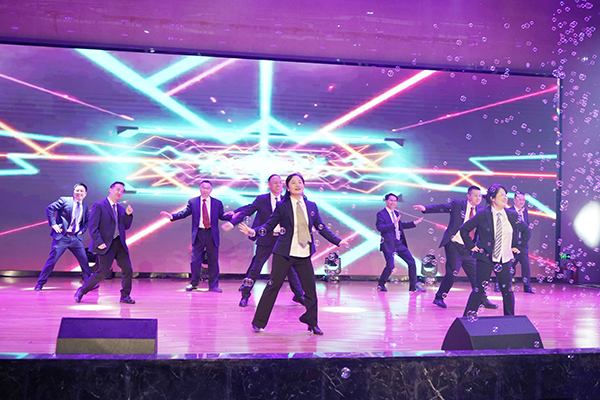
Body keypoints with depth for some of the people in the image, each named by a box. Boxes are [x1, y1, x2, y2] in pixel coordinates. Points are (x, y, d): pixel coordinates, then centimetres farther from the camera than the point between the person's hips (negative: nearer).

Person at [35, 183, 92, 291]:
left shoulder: (85, 207, 14)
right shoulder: (64, 200, -1)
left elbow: (87, 221, 25)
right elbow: (50, 208, -5)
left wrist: (82, 230, 8)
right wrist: (53, 224, -11)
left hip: (76, 238, 5)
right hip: (62, 236, -4)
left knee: (84, 260, 4)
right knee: (52, 259, -4)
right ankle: (40, 283, 7)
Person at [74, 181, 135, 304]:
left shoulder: (121, 209, 16)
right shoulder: (99, 206, -5)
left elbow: (126, 226, 16)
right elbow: (93, 227, -10)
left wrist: (128, 214, 0)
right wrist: (99, 242, -18)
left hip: (120, 244, 6)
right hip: (106, 245, -6)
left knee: (128, 270, 1)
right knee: (102, 273, -6)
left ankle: (125, 296, 15)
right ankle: (81, 292, 12)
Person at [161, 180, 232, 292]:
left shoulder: (217, 203, 8)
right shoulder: (192, 202, 7)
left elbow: (222, 216, 8)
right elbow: (183, 213, 5)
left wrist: (233, 216, -10)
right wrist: (172, 216, -10)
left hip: (212, 235, 0)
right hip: (198, 234, 0)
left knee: (213, 260, 2)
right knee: (195, 260, 4)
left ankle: (213, 285, 10)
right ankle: (194, 283, 19)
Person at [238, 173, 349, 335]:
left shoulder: (311, 206, 9)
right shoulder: (282, 206, 0)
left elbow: (321, 227, 15)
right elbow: (269, 225, 0)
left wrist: (337, 241, 13)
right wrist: (254, 231, -16)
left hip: (304, 255, 3)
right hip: (284, 254, -3)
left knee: (310, 288, 5)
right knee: (273, 286, -1)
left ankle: (312, 324, 22)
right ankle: (259, 323, 10)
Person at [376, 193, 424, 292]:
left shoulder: (396, 213, 16)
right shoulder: (381, 214, -7)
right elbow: (379, 227, -22)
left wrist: (414, 223, 25)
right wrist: (393, 225, -31)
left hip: (399, 243, 7)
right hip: (389, 244, -7)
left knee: (412, 262, 4)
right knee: (390, 265, -15)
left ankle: (413, 286, 15)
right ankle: (381, 284, 10)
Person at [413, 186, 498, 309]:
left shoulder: (480, 209, 11)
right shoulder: (457, 204, -3)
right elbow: (442, 207, -11)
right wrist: (425, 208, -25)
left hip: (469, 249, 5)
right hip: (454, 246, -5)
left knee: (476, 274, 7)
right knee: (452, 273, -10)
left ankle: (483, 300, 21)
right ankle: (439, 298, 6)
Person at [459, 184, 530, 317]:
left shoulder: (512, 215, 3)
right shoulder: (483, 215, -7)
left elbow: (526, 230, 19)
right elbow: (464, 229, 1)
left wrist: (519, 247, 11)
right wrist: (471, 246, -2)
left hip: (505, 259, 3)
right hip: (485, 257, -3)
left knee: (507, 290, 6)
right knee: (479, 289, -2)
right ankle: (467, 318, 7)